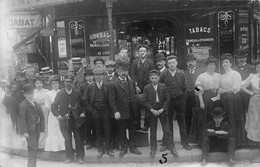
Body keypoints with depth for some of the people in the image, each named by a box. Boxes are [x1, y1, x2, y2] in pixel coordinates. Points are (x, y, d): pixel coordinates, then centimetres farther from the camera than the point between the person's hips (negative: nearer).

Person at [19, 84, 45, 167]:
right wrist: (24, 131, -18)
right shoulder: (23, 105, -9)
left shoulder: (36, 104, 13)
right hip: (29, 130, -7)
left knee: (35, 147, 13)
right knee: (32, 148, -9)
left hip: (37, 129, 7)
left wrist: (42, 127, 9)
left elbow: (41, 116, 14)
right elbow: (22, 119, -12)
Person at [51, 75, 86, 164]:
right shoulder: (60, 94, 3)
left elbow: (83, 105, 12)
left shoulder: (77, 93, 4)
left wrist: (83, 113, -4)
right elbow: (53, 106, 5)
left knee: (78, 139, 2)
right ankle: (69, 157, 18)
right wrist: (57, 115, -9)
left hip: (76, 120, 0)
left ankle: (80, 157, 14)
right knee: (67, 139, 4)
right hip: (65, 120, 0)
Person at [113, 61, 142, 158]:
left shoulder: (131, 82, 9)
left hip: (131, 112, 5)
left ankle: (132, 147, 28)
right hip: (121, 112, -4)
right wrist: (115, 112, -17)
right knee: (122, 131, 8)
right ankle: (123, 148, 23)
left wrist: (135, 109, 5)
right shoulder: (114, 84, -9)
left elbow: (133, 95, 11)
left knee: (132, 130, 14)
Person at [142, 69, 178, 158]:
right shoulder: (146, 88, -2)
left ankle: (171, 148, 10)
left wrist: (162, 109, -11)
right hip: (152, 111, 0)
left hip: (162, 110, 0)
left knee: (167, 130, 1)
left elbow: (167, 99, 0)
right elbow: (144, 101, -4)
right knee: (153, 131, 8)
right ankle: (153, 149, 19)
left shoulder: (163, 86, 1)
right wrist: (152, 110, -13)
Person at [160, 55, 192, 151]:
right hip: (168, 100, 0)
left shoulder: (181, 74, -1)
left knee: (182, 121, 7)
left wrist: (181, 95, 4)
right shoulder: (164, 75, -2)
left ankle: (184, 142, 16)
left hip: (180, 100, 0)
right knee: (168, 122, 6)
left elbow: (185, 87, 6)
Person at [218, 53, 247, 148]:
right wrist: (219, 91, -8)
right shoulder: (222, 76, 15)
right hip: (224, 100, 6)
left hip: (233, 99, -6)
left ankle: (238, 142, 8)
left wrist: (223, 91, -9)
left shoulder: (235, 74, -4)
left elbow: (236, 88, -13)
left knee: (235, 120, -2)